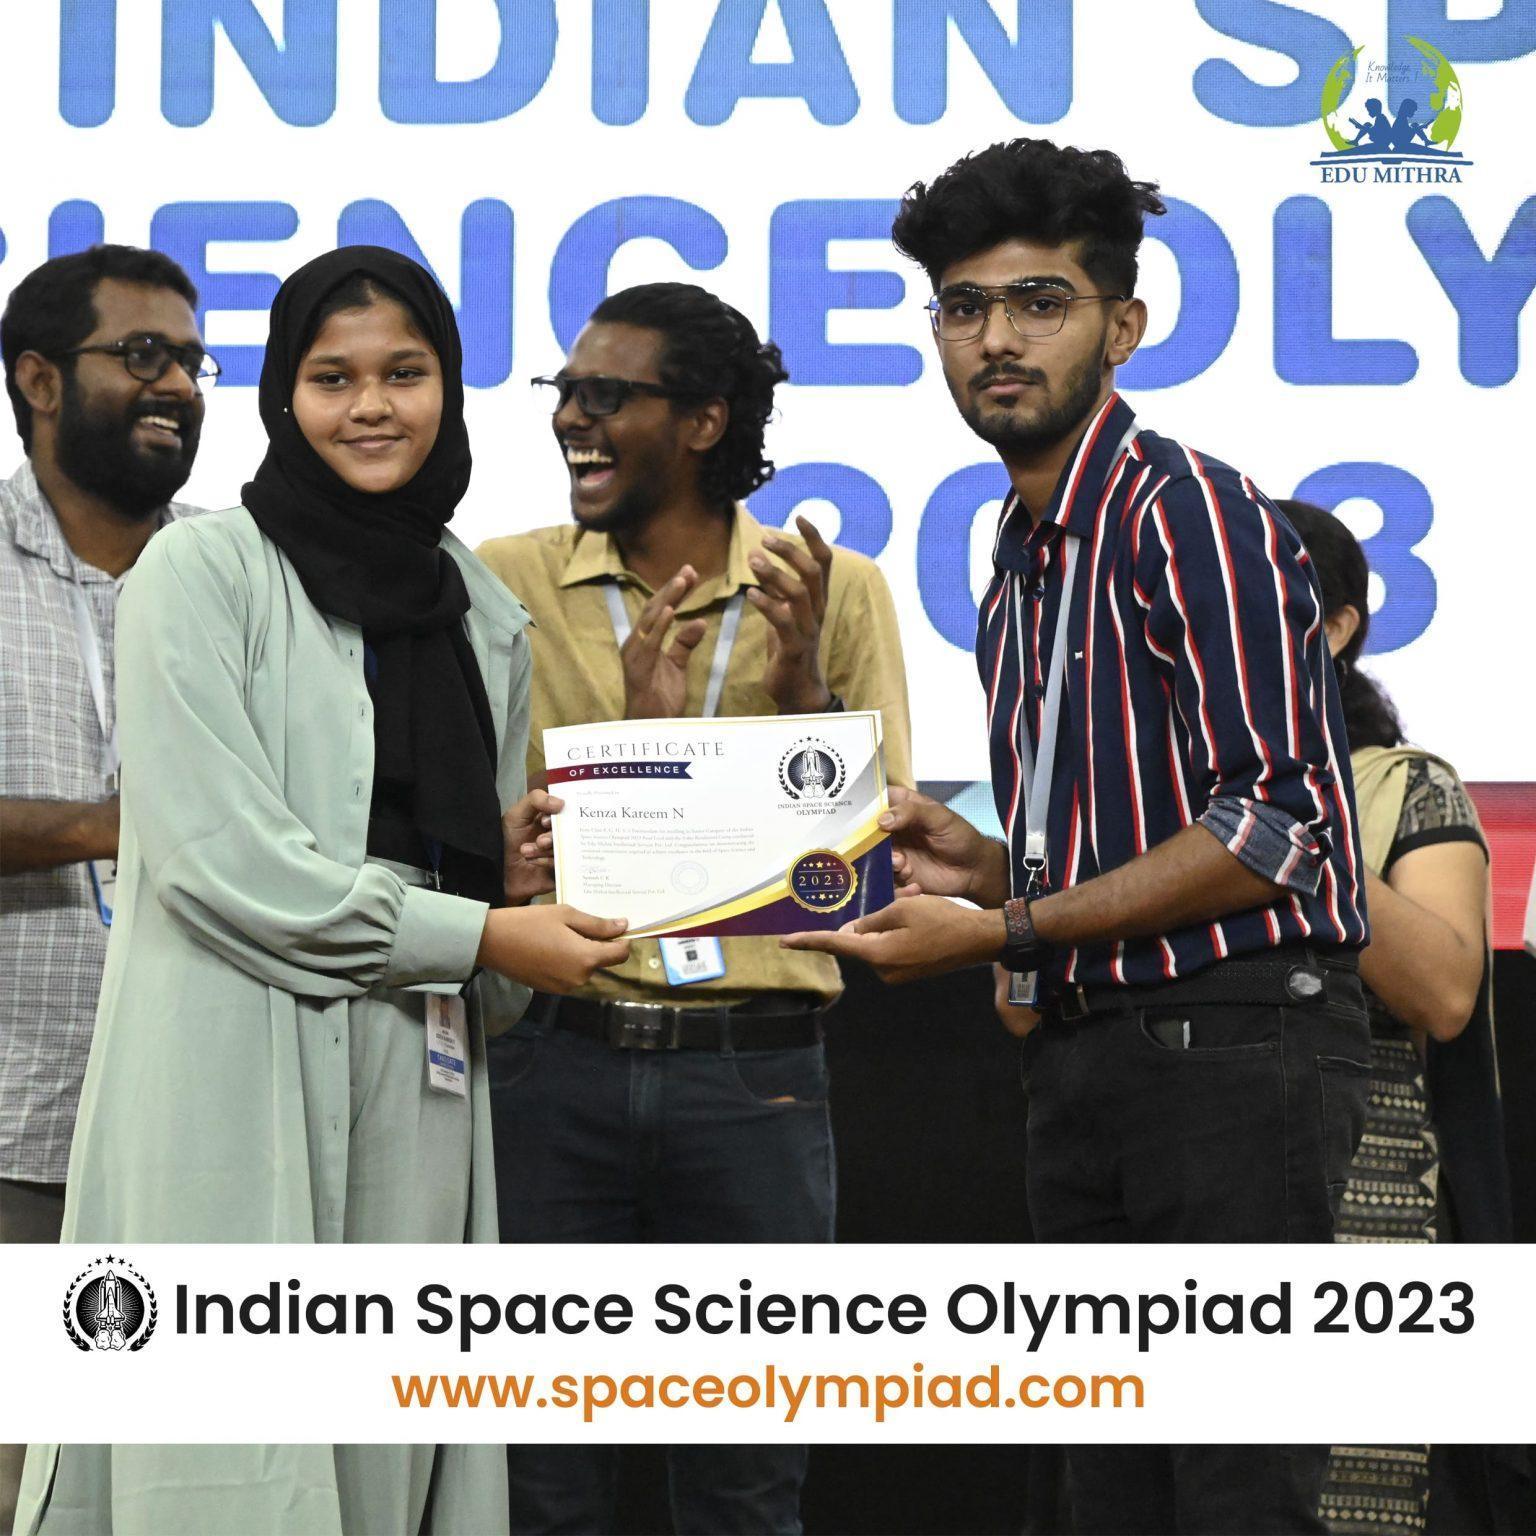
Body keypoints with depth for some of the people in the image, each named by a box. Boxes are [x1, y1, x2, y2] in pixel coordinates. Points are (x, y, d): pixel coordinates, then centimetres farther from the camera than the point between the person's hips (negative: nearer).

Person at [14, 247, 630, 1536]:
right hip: (241, 1090, -6)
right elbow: (219, 859, -12)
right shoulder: (204, 575, -2)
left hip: (419, 1093, 6)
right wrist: (479, 937, -10)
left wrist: (523, 871, 3)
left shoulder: (482, 609, 17)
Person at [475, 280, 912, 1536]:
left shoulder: (832, 592, 4)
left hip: (755, 1067, 0)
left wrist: (804, 679, -12)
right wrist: (630, 735, -17)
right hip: (557, 1062, 0)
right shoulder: (508, 584, 3)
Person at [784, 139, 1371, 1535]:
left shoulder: (1189, 515, -9)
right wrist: (983, 871, 5)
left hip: (1230, 1040, -9)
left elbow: (1270, 826, -16)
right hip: (1084, 1063, 9)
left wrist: (1000, 930, -14)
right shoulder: (1019, 575, 20)